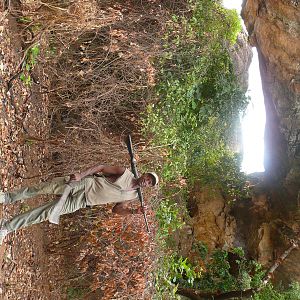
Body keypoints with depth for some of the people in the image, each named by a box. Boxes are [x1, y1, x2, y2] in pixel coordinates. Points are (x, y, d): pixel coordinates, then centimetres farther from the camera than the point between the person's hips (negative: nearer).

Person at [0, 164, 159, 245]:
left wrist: (134, 211, -5)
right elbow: (101, 167, -2)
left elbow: (117, 209, 14)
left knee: (46, 213, -8)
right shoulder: (125, 173, -2)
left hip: (81, 202, 1)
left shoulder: (133, 196, 9)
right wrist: (81, 174, -16)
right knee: (46, 187, -18)